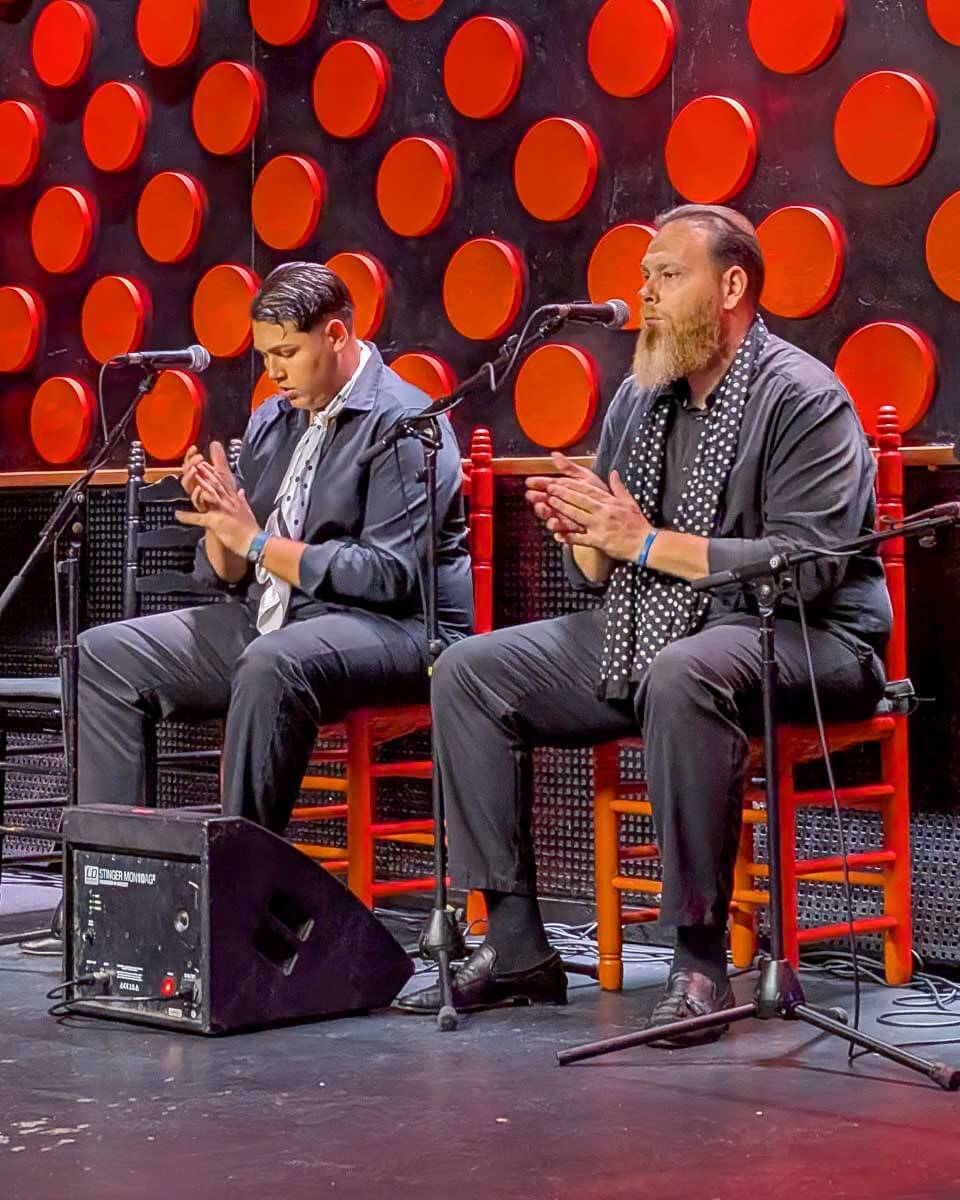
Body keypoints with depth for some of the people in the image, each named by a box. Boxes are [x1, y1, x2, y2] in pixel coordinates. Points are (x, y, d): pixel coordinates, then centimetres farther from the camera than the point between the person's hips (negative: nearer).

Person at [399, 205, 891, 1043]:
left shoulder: (804, 398, -11)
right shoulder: (640, 399, 13)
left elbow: (808, 566, -23)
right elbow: (604, 572, 17)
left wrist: (647, 541, -20)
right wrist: (583, 537, -8)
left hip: (804, 639, -8)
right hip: (648, 635, 8)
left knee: (681, 675, -41)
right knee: (471, 674, -3)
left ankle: (701, 960, -31)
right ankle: (516, 948, -5)